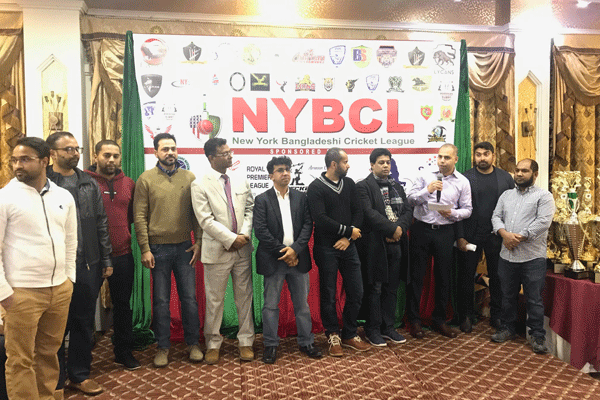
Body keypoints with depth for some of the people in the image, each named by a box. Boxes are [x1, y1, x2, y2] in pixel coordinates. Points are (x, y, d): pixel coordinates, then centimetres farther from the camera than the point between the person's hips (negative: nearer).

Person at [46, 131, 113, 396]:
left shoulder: (89, 184, 9)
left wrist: (106, 260, 8)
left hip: (88, 265, 4)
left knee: (85, 323, 13)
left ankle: (80, 375, 30)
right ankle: (56, 381, 26)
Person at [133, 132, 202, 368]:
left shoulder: (189, 178, 4)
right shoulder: (146, 179, -1)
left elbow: (196, 213, 5)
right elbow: (139, 217, -3)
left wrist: (198, 242, -1)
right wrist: (145, 249, -8)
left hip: (184, 247, 1)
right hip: (158, 249, -1)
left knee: (189, 298, 7)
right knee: (161, 300, 9)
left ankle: (193, 344, 22)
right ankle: (163, 347, 23)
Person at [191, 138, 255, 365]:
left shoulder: (241, 181, 8)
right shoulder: (200, 186, -5)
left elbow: (250, 208, 8)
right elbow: (206, 220, -12)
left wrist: (245, 234, -9)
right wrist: (231, 239, -15)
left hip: (242, 250, 4)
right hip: (217, 251, -4)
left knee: (245, 297, 10)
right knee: (214, 300, 7)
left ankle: (245, 342, 24)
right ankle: (213, 344, 24)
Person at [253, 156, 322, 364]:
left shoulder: (301, 197, 9)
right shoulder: (262, 200, 0)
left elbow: (308, 225, 1)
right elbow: (260, 231, -8)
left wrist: (295, 249, -12)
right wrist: (282, 252, -12)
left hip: (297, 258, 3)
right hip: (273, 260, -2)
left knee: (302, 303, 11)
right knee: (271, 304, 6)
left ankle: (306, 342, 24)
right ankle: (270, 345, 19)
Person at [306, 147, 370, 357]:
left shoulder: (349, 184, 9)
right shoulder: (316, 187, -9)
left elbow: (358, 211, 6)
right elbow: (321, 219, -18)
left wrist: (348, 238, -8)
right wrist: (349, 230, -11)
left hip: (347, 246, 5)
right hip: (326, 249, -5)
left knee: (356, 292, 7)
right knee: (328, 295, 6)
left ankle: (349, 335, 24)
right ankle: (333, 336, 23)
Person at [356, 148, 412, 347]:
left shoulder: (397, 187, 17)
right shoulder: (363, 186, -4)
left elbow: (408, 211, 9)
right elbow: (369, 213, -16)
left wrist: (399, 228, -10)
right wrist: (392, 229, -17)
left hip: (396, 243, 6)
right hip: (375, 244, -6)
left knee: (391, 288, 12)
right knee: (374, 288, 2)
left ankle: (388, 327, 24)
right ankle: (373, 330, 15)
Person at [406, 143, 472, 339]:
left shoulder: (462, 182, 5)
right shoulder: (425, 176, 3)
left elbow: (467, 210, 4)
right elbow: (410, 199, -3)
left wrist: (453, 213, -14)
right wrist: (427, 190, -18)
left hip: (445, 232, 1)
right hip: (421, 229, -1)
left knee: (443, 277, 9)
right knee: (416, 275, 3)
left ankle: (439, 320, 26)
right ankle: (414, 320, 16)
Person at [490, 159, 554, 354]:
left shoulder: (544, 196, 0)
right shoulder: (506, 195, 16)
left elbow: (543, 222, -12)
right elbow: (496, 217, 9)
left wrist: (520, 237, -14)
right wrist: (504, 233, -10)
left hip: (533, 257, -4)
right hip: (507, 255, 5)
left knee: (534, 299, 1)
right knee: (508, 296, 14)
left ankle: (537, 335, 14)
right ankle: (507, 328, 28)